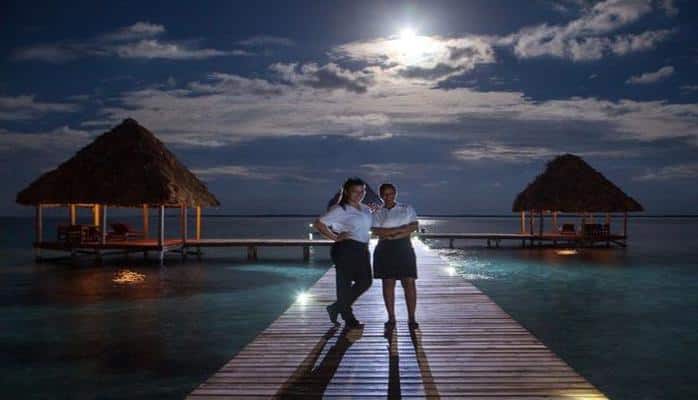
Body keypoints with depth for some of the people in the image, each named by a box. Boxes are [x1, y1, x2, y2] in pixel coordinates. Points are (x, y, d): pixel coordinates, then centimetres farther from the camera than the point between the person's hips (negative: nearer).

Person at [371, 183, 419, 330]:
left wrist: (390, 234, -11)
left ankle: (411, 318, -1)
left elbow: (415, 226, -2)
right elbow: (376, 231, -8)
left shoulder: (407, 209, 10)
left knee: (409, 282, -6)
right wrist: (402, 228, -13)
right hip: (385, 250, 0)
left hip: (404, 248, 0)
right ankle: (391, 318, 7)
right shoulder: (377, 213, 8)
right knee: (388, 283, 0)